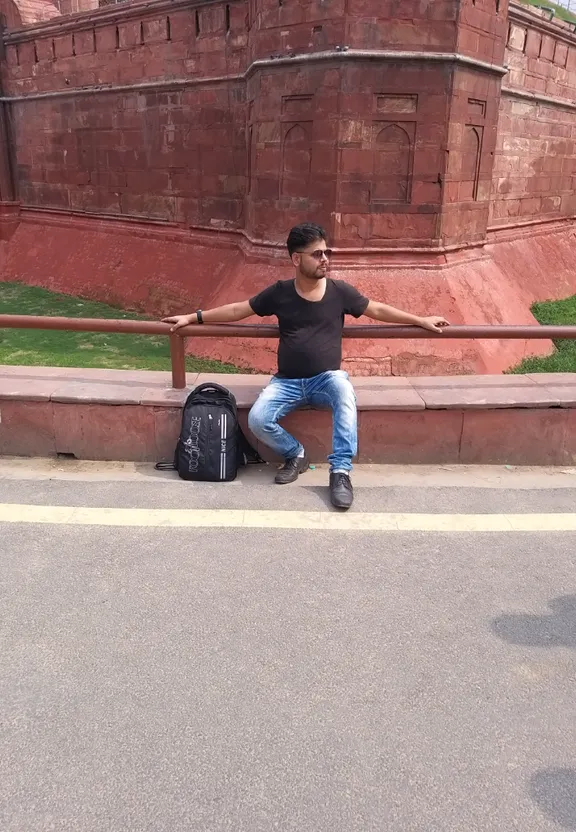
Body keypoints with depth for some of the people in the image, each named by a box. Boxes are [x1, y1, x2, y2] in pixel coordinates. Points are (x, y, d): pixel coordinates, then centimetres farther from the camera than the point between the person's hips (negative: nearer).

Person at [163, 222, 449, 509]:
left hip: (327, 378, -1)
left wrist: (422, 320, 9)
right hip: (287, 382, 1)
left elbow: (378, 310, 10)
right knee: (257, 419, -24)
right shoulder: (280, 292, 0)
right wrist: (194, 317, 6)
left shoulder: (340, 291, 0)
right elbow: (238, 310, 7)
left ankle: (341, 471, -29)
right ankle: (295, 454, 5)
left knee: (344, 392, -36)